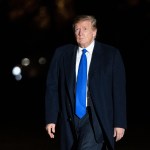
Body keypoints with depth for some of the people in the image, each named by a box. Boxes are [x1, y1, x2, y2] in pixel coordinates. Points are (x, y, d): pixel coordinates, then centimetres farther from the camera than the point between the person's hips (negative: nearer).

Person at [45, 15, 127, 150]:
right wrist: (50, 119, 1)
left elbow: (119, 90, 0)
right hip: (69, 119, 3)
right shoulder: (61, 53, 7)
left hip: (96, 117, -3)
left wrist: (120, 123, -4)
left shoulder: (111, 54, 2)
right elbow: (52, 87, 7)